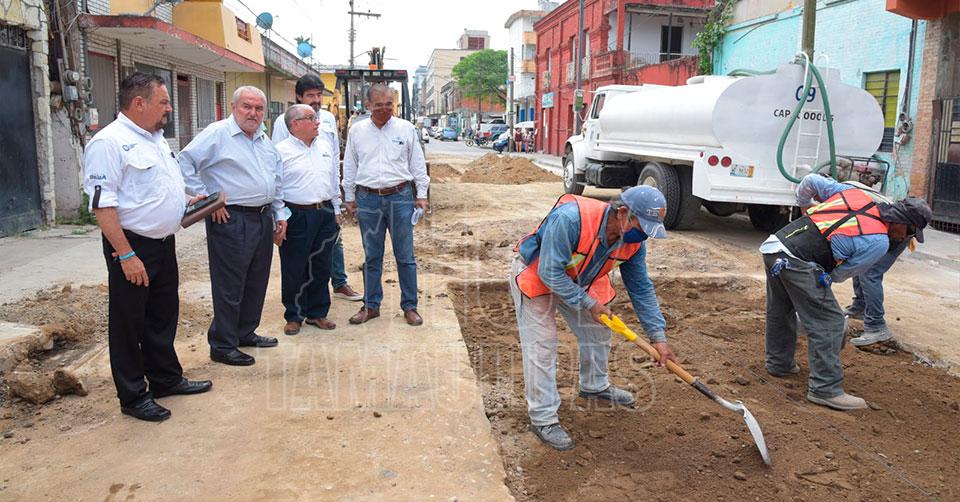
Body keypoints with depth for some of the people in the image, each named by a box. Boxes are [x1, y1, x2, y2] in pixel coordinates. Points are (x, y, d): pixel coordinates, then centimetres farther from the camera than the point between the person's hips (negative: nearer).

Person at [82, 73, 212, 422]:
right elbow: (102, 204, -21)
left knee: (163, 316, 19)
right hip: (132, 247, -9)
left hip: (164, 242, 9)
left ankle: (166, 378, 34)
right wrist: (126, 254, -23)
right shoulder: (109, 142, -16)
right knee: (129, 323, 4)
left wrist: (188, 200, 10)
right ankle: (133, 397, 16)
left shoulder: (157, 139, 13)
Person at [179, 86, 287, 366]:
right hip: (231, 220, -8)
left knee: (256, 282, 16)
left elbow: (276, 181, 23)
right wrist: (206, 199, -15)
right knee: (229, 287, -2)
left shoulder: (264, 141, 16)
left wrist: (279, 214, 18)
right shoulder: (217, 133, -9)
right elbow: (185, 164, -14)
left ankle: (246, 333, 31)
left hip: (263, 218, 8)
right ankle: (223, 346, 9)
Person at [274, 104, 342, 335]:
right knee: (294, 270, 4)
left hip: (325, 214, 5)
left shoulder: (325, 147, 12)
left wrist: (335, 211, 18)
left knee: (321, 268, 12)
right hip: (296, 216, -5)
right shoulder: (281, 151, -6)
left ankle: (317, 313, 25)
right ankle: (294, 316, 19)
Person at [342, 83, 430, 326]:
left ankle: (410, 306, 12)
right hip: (368, 199, 1)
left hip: (400, 197, -1)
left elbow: (417, 163, 7)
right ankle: (371, 305, 20)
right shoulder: (357, 131, 7)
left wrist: (422, 194, 4)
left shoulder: (406, 128, 3)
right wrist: (349, 197, 12)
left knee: (405, 256, 2)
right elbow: (350, 166, 13)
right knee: (371, 256, 9)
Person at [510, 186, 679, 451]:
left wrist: (658, 336, -9)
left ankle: (594, 385, 41)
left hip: (580, 281, 7)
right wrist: (588, 303, -28)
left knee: (598, 332, 14)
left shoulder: (633, 240, -18)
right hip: (536, 276, -7)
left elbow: (641, 288, -7)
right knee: (541, 345, -10)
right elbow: (549, 272, -35)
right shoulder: (569, 219, -41)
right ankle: (543, 418, 1)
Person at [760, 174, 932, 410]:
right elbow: (840, 274, 2)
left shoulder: (855, 193, 10)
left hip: (773, 245, 9)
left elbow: (810, 181, 19)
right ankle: (825, 389, 5)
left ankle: (779, 363, 42)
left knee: (780, 311, 24)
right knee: (827, 322, 1)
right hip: (797, 262, -9)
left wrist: (804, 204, 38)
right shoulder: (878, 242, -6)